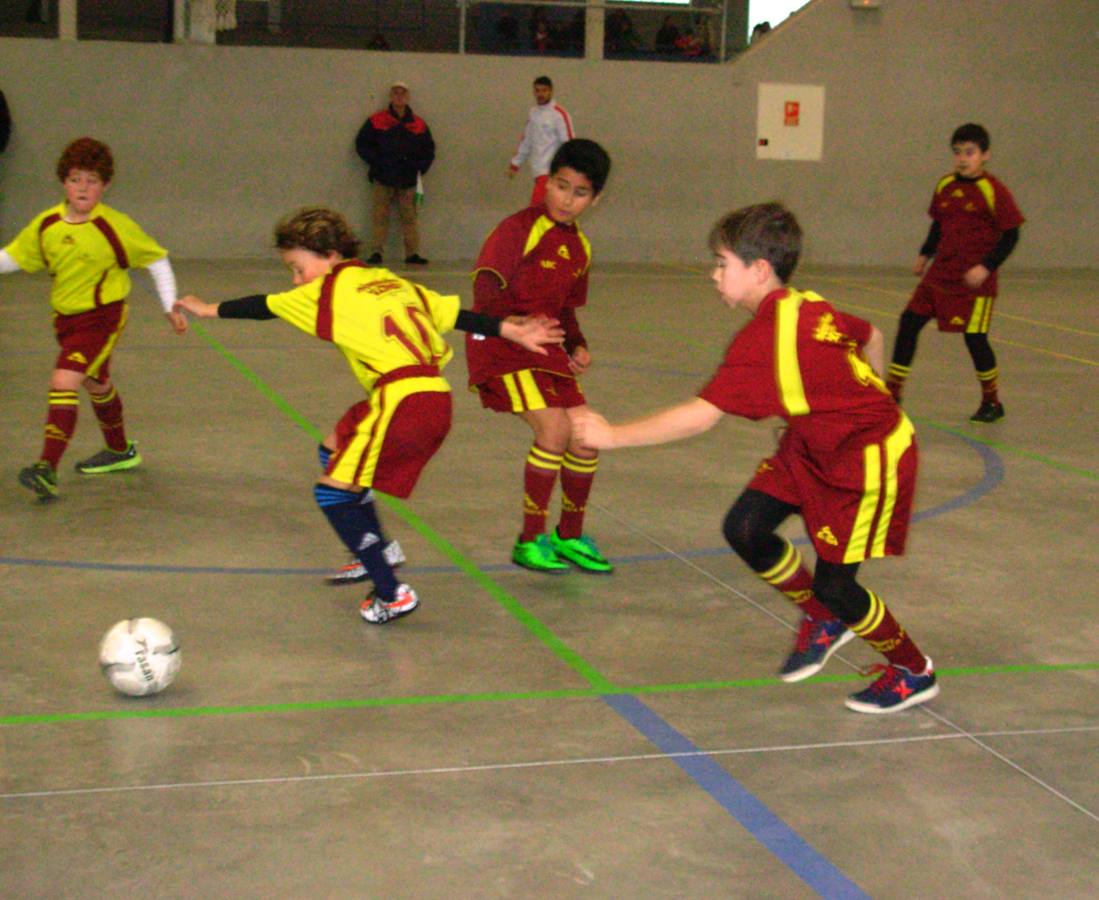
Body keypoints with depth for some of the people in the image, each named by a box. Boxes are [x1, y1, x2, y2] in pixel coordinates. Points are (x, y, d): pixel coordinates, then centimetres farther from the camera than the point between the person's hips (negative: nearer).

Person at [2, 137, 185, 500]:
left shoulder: (115, 226, -14)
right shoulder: (46, 224, -1)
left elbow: (157, 259, -4)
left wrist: (171, 308, -5)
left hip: (102, 316, -6)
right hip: (65, 317, 6)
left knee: (64, 382, -21)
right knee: (96, 384, 23)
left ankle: (48, 469, -25)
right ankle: (120, 451, 45)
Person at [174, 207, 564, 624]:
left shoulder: (332, 290, 1)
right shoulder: (391, 282, 20)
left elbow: (264, 307, 11)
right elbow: (455, 312, 17)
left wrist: (210, 309, 25)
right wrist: (513, 331, 19)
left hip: (400, 401, -9)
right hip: (436, 397, 9)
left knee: (332, 492, 1)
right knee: (333, 449, 26)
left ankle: (392, 594, 0)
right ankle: (378, 549, 33)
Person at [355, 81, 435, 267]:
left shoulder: (418, 124, 10)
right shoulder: (376, 121, 3)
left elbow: (429, 149, 17)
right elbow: (362, 143, 5)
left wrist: (420, 167, 2)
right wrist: (376, 162, -6)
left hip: (408, 180, 2)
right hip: (383, 179, -2)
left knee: (409, 217, 1)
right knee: (381, 217, -2)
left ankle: (412, 254, 4)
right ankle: (376, 252, 2)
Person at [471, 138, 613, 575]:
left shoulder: (579, 248, 12)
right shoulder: (520, 227, -12)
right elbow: (485, 285, -20)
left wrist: (577, 346, 3)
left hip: (545, 348, 8)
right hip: (501, 345, -7)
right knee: (555, 428, -22)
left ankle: (570, 537, 22)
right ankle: (530, 540, -8)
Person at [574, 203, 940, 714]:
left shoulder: (764, 338, -29)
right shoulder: (807, 308, -1)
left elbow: (700, 416, -32)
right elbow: (870, 337, 16)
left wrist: (613, 436, -25)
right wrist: (861, 403, 28)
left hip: (870, 456, -9)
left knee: (832, 584, -4)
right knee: (745, 528, 0)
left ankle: (914, 674, 20)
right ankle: (823, 621, 23)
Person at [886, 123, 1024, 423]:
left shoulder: (993, 191, -11)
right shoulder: (945, 186, 6)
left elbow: (1010, 235, -10)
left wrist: (986, 266, -18)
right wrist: (924, 254, 12)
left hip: (975, 280, -6)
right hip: (940, 273, 6)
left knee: (975, 337, -4)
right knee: (909, 322, 1)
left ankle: (992, 402, 16)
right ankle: (892, 393, 10)